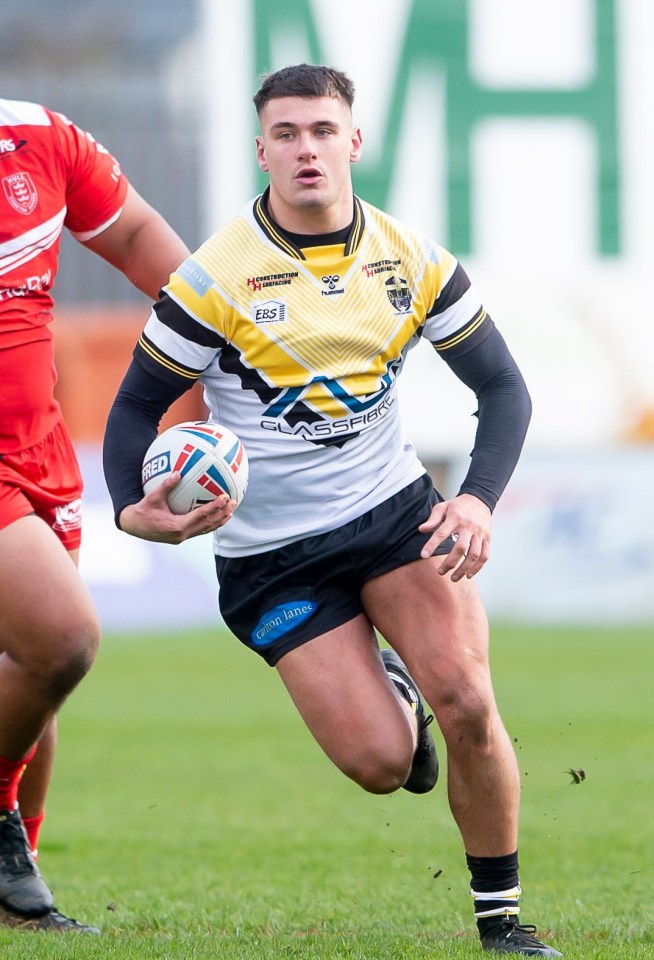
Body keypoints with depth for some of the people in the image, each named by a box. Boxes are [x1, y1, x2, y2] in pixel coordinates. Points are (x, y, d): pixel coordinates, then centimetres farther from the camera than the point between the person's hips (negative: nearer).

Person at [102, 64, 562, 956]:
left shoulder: (412, 259, -3)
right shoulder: (217, 276, -13)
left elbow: (503, 387, 4)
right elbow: (137, 405, -6)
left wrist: (479, 500, -13)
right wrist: (133, 510, -26)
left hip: (396, 510, 2)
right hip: (270, 555, -2)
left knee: (465, 702, -19)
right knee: (379, 763, -14)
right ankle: (391, 698, 27)